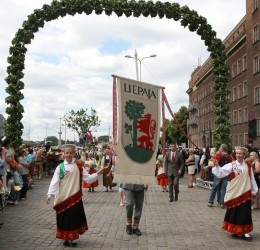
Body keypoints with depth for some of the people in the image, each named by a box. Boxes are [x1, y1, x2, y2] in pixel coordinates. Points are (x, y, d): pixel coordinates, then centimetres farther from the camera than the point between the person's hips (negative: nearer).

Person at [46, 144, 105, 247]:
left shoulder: (78, 166, 2)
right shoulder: (60, 167, 1)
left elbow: (88, 179, 0)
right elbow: (55, 181, -7)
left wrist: (97, 174, -12)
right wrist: (50, 194, -16)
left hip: (75, 197, 0)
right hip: (62, 198, 0)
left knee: (74, 217, 6)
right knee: (64, 218, 7)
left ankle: (74, 238, 19)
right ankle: (66, 238, 22)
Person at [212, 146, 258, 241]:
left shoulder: (248, 166, 2)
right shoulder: (231, 165, -6)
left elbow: (252, 179, 9)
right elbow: (221, 172, -16)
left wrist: (254, 190, 14)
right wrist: (217, 166, -33)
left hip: (245, 193, 2)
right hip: (233, 193, -2)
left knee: (245, 211, 5)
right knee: (234, 211, 6)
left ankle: (244, 231, 16)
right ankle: (234, 230, 21)